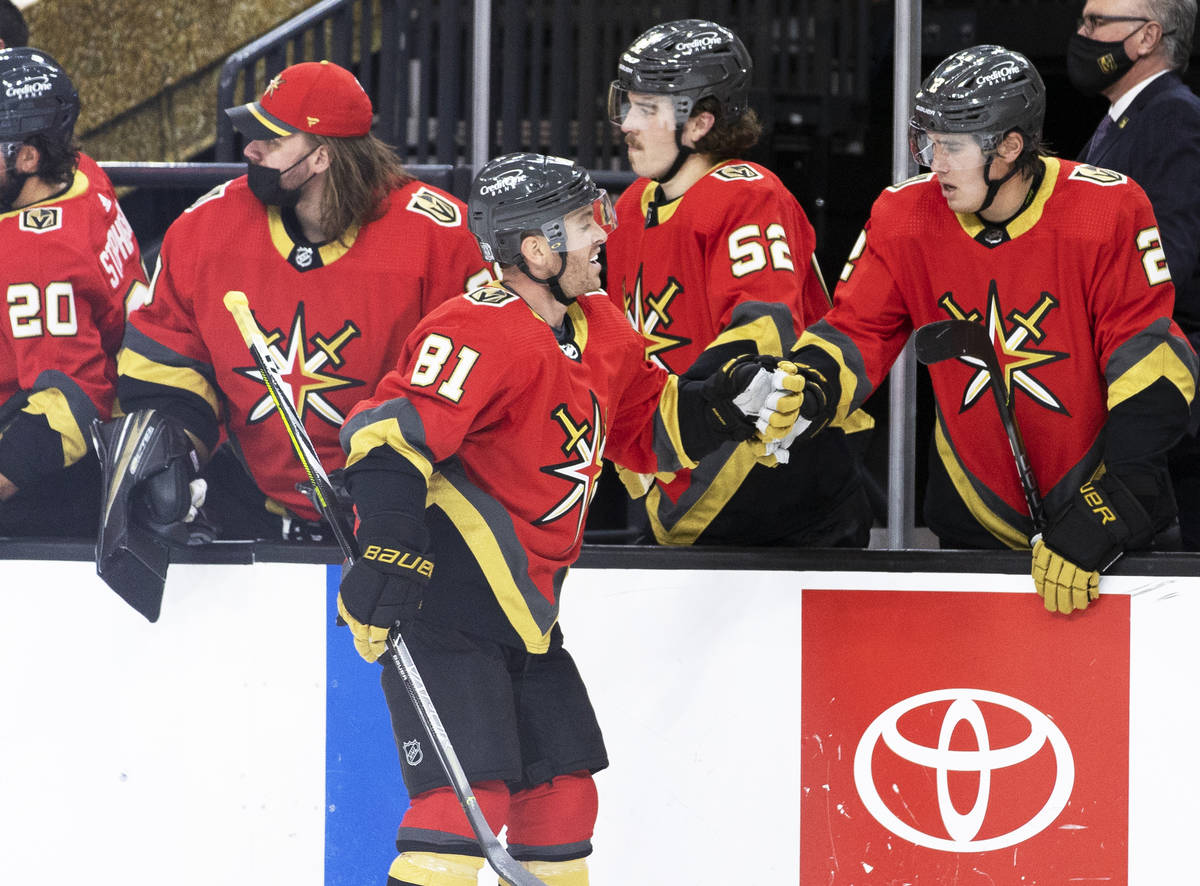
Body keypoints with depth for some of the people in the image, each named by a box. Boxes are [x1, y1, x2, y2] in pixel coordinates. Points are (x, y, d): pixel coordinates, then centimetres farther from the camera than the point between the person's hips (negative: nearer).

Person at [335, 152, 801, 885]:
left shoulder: (596, 326, 8)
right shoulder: (484, 334, -22)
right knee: (470, 793, -18)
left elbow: (648, 428, 21)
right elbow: (390, 439, -28)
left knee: (563, 789, 13)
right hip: (443, 606, -10)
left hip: (519, 606, 10)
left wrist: (731, 403, 3)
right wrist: (381, 574, -33)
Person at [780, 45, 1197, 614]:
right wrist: (800, 397, -25)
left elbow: (1151, 374, -17)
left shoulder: (1108, 211, -16)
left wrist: (1095, 525, -23)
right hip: (975, 520, 3)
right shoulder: (906, 216, -5)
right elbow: (855, 336, -1)